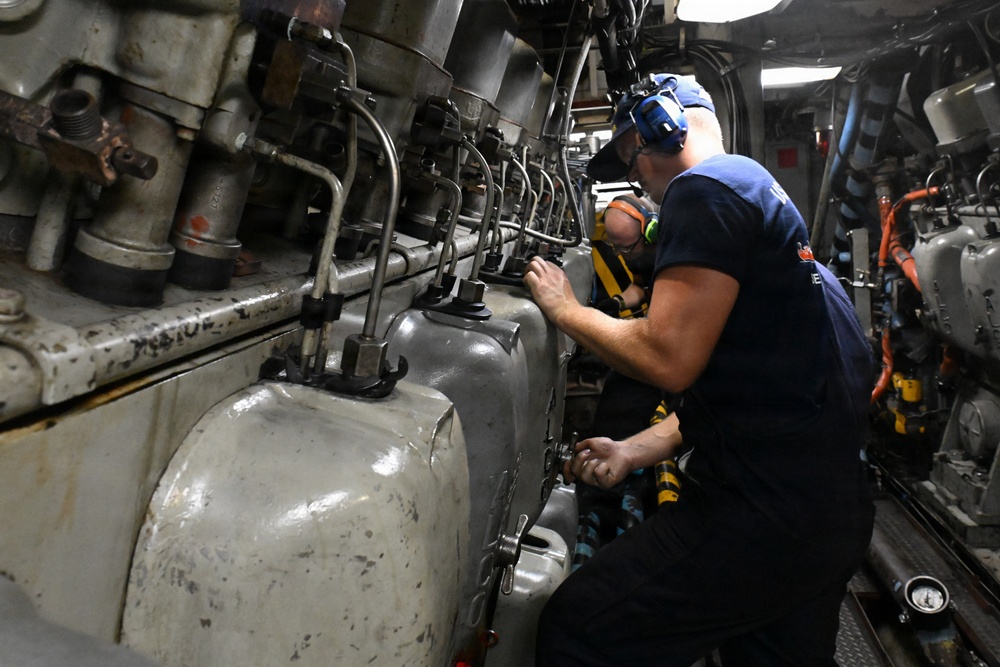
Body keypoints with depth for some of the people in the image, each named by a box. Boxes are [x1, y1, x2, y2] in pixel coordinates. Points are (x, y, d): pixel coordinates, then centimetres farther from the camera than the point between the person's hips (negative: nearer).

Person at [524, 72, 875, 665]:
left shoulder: (707, 185, -11)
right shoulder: (762, 193, 21)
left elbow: (670, 360, -22)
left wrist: (563, 309, -5)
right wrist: (634, 450, 14)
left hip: (767, 515, -11)